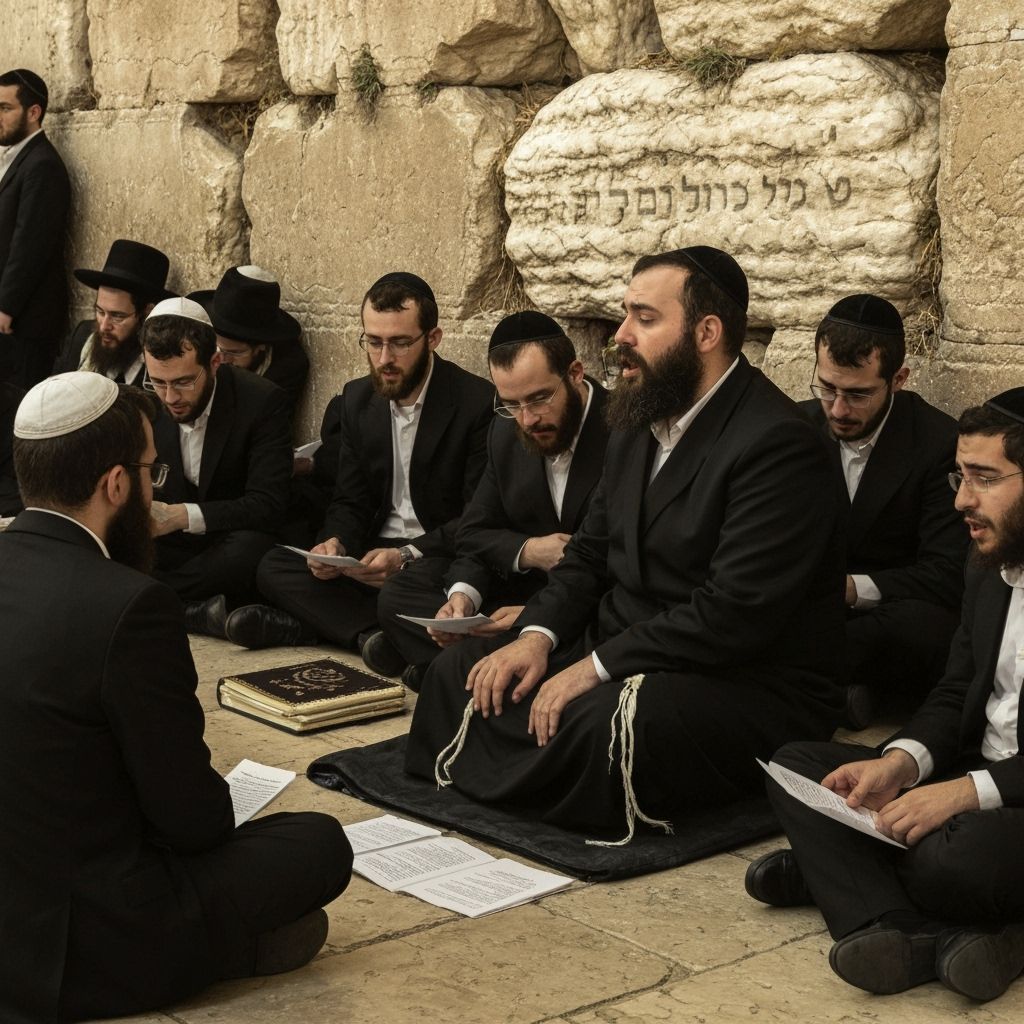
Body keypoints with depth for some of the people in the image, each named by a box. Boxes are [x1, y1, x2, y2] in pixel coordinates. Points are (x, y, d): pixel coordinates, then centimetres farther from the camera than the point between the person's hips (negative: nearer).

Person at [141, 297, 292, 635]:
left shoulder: (262, 401, -15)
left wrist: (181, 516, -36)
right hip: (169, 549, 4)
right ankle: (197, 612, -26)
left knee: (248, 549, -39)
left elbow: (268, 505, -22)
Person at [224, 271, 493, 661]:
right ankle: (381, 636, -29)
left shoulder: (479, 403, -12)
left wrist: (407, 556, -28)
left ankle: (304, 624, -23)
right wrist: (335, 544, -14)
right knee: (273, 567, -15)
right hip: (375, 553, 6)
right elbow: (350, 502, 10)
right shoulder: (358, 398, 7)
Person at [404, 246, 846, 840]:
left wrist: (597, 666, -21)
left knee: (598, 723, -35)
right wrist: (538, 636, -3)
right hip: (625, 661, 9)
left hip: (749, 684, -8)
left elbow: (734, 613, -25)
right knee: (458, 671, -1)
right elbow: (590, 553, 16)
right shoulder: (640, 423, 11)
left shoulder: (778, 445, -19)